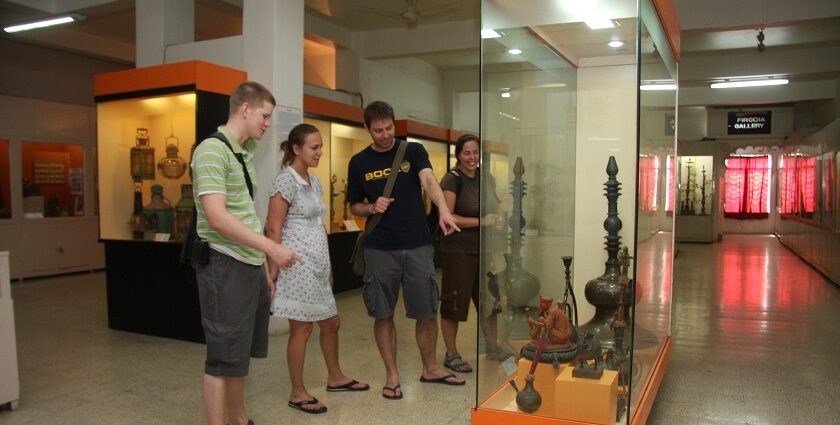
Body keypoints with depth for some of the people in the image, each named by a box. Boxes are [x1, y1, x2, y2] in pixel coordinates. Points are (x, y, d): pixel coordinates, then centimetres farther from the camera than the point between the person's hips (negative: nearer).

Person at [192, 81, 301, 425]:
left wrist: (263, 266, 17)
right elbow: (217, 217, -23)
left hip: (250, 265, 9)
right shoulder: (212, 149, -13)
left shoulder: (243, 153, 15)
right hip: (224, 266, -9)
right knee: (224, 357, 0)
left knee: (243, 352, 18)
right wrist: (272, 248, -25)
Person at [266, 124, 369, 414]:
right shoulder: (286, 180, -11)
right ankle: (297, 393, 15)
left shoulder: (314, 181, 14)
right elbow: (273, 229, -14)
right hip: (297, 265, -8)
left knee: (331, 323, 16)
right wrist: (273, 270, -16)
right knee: (302, 328, 1)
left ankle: (335, 377, 34)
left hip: (317, 266, 8)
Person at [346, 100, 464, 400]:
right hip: (379, 249, 1)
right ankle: (392, 375, 22)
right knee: (383, 314, 6)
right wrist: (371, 208, -11)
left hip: (418, 246, 0)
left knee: (427, 312, 7)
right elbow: (354, 206, 12)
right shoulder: (359, 163, 5)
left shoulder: (413, 151, 0)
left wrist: (443, 210, -38)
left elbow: (428, 180, -19)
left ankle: (430, 368, 28)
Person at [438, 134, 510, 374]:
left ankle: (492, 347, 32)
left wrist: (497, 220, 0)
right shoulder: (452, 179, -10)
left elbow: (494, 209, 23)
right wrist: (481, 221, -22)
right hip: (457, 250, -7)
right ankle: (451, 355, 17)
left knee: (488, 299, 14)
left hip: (483, 248, 7)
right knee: (454, 302, 3)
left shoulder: (484, 178, 10)